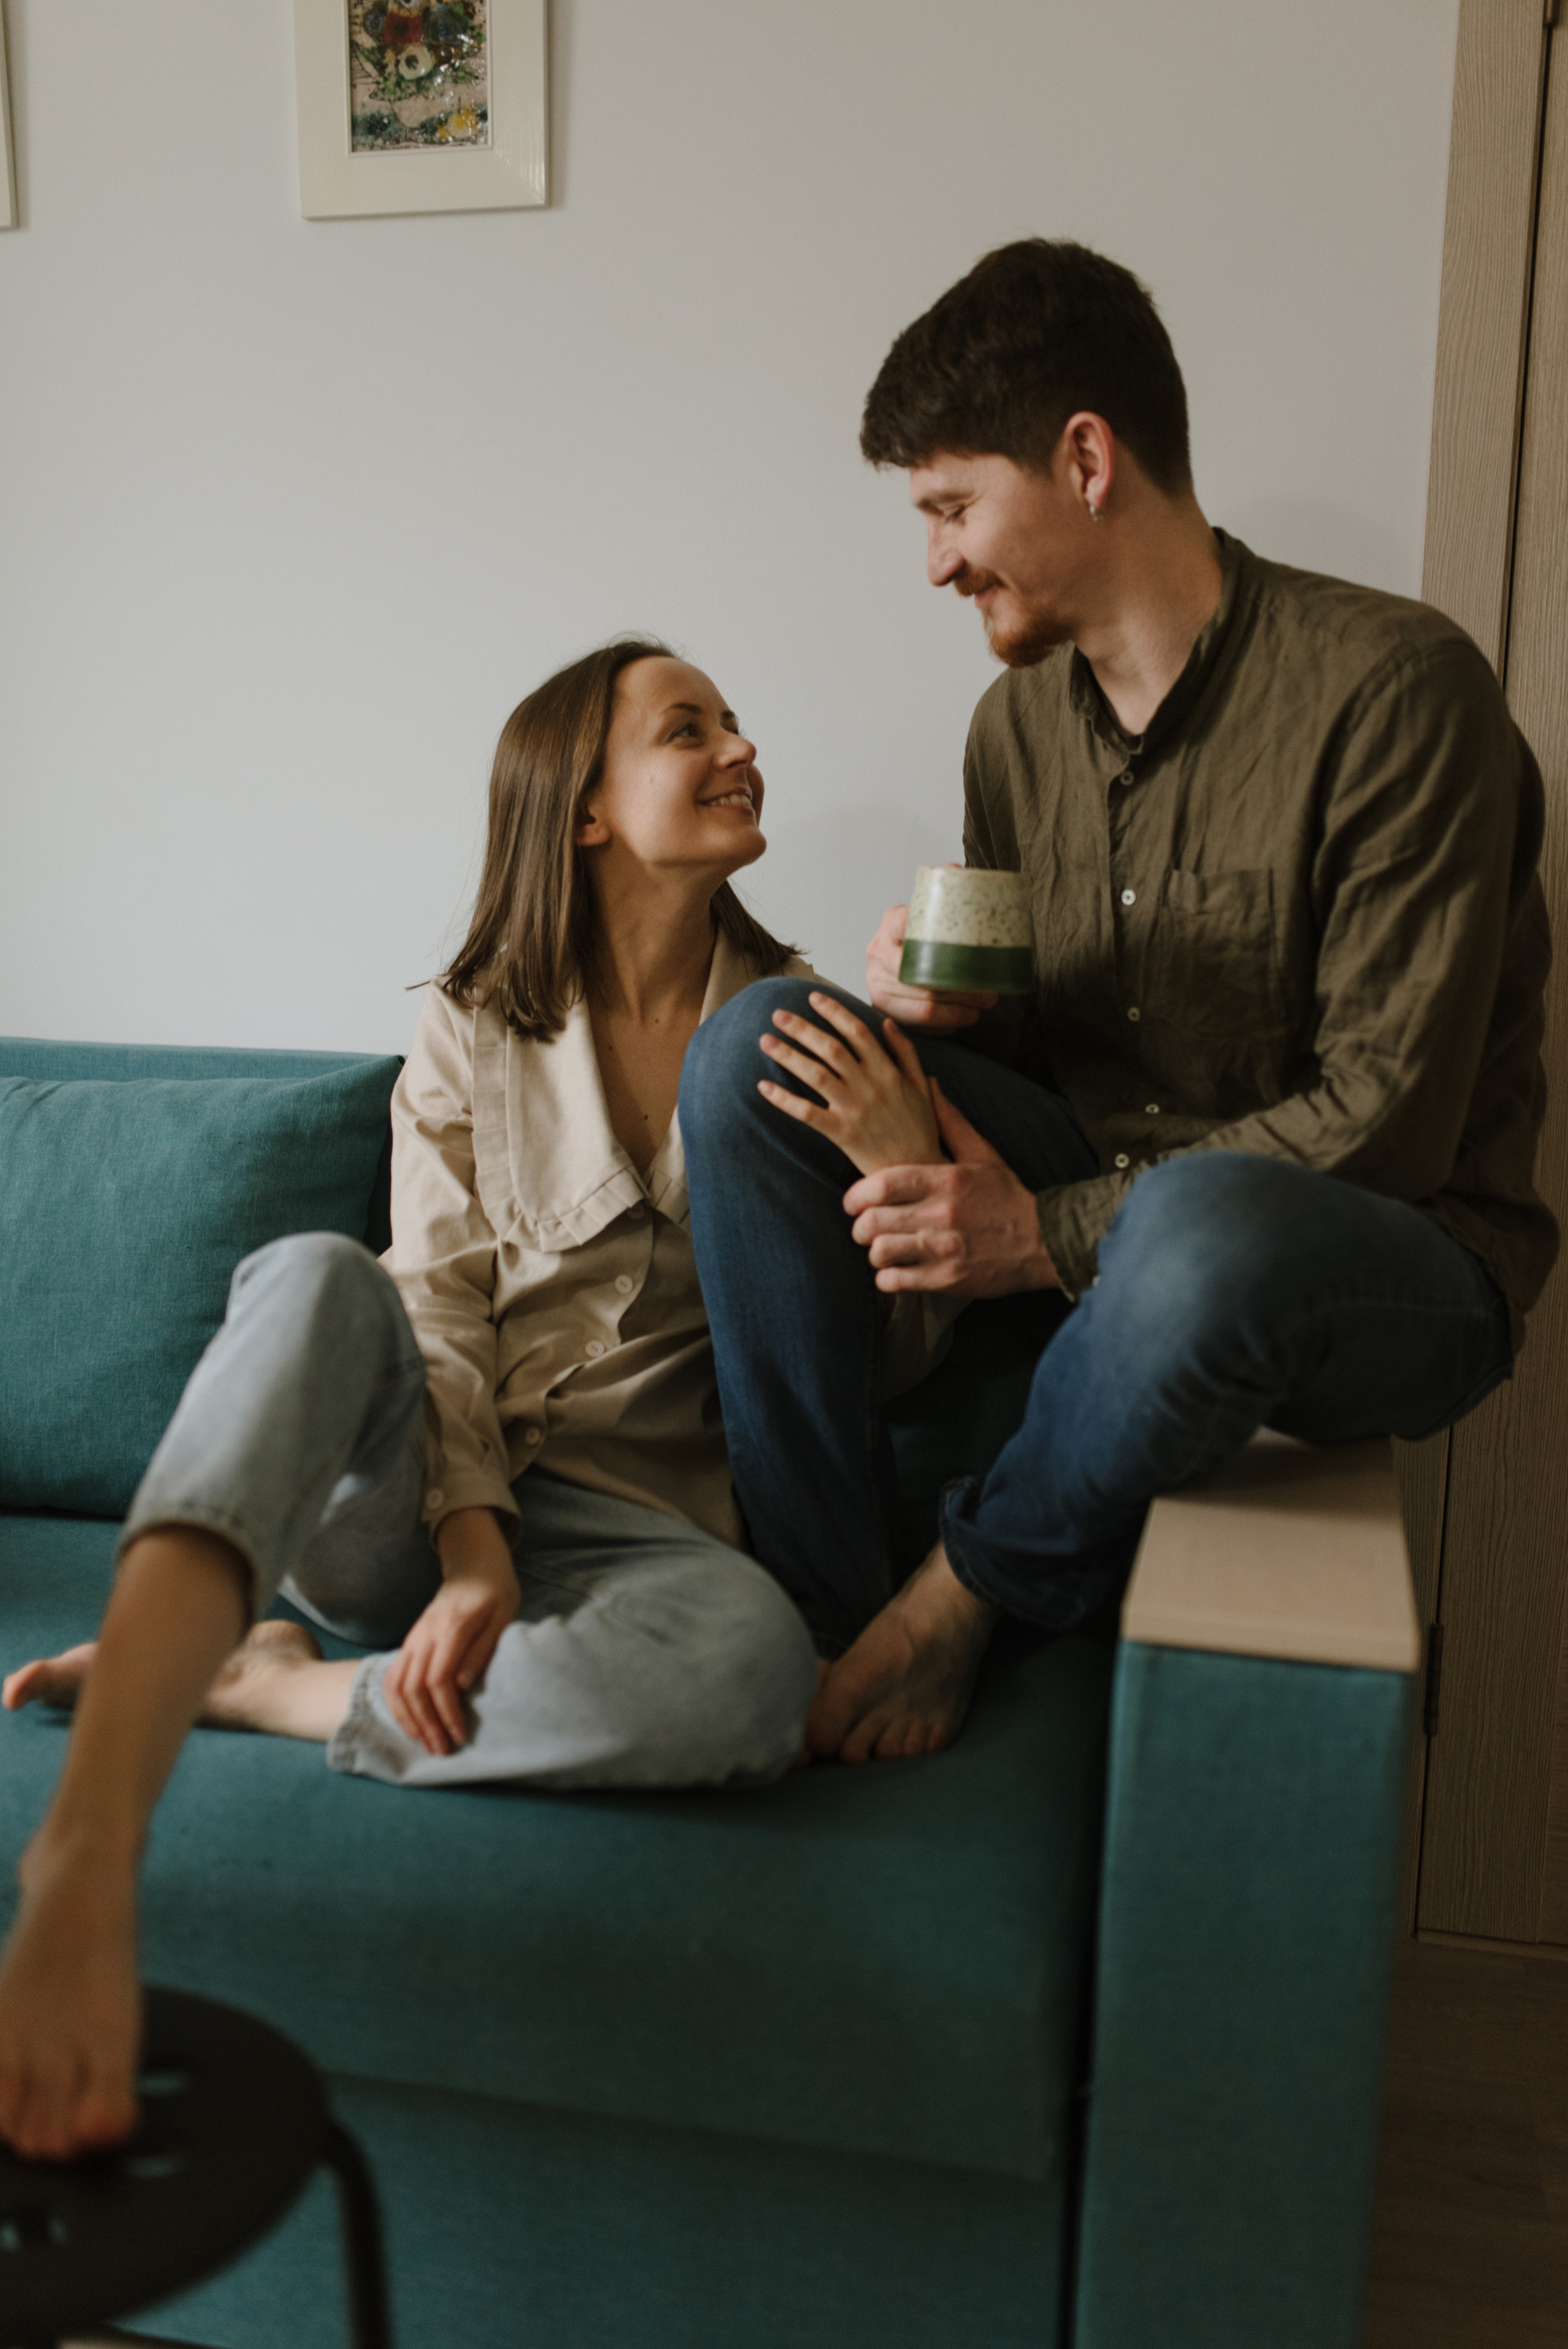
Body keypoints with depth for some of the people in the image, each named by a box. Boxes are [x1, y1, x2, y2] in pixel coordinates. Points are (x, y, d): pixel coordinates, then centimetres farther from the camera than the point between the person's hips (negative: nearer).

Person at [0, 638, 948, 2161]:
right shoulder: (471, 1036, 6)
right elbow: (437, 1325, -3)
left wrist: (901, 1166, -16)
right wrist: (470, 1548, -20)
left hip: (629, 1520, 0)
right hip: (407, 1499, 0)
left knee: (753, 1652, -35)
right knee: (315, 1277, -33)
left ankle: (250, 1685, -19)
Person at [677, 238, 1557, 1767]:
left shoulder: (1388, 687, -17)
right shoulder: (1021, 720, 5)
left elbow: (1390, 1122, -21)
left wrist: (1051, 1233, -23)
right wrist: (938, 1007, -12)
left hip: (1387, 1264, -6)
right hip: (1096, 1200, 6)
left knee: (1202, 1225, -42)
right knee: (752, 1049, -10)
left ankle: (966, 1593, -10)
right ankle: (827, 1606, -13)